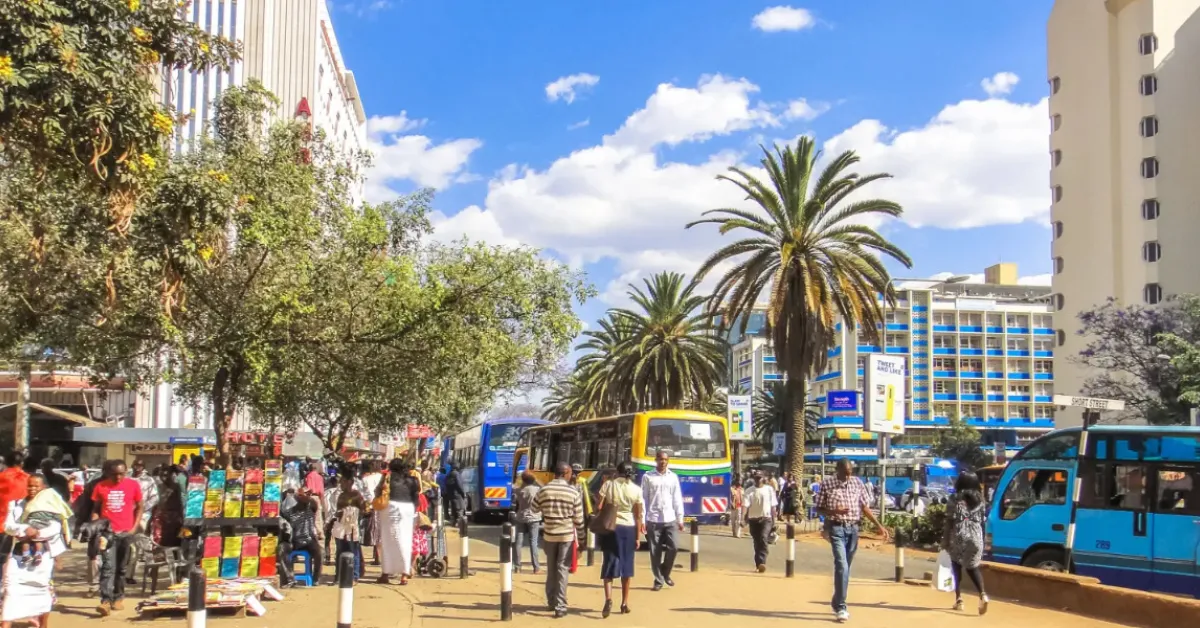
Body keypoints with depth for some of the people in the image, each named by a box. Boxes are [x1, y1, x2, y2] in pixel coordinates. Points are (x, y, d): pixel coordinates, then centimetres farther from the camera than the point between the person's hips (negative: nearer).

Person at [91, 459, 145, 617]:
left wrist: (134, 528, -1)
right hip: (108, 532, -1)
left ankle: (118, 597, 26)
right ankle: (106, 601, -18)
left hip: (125, 532, 1)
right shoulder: (101, 486, 3)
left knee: (121, 567, 12)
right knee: (108, 567, -11)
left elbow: (140, 507, 7)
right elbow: (96, 509, 10)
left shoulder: (133, 485, 2)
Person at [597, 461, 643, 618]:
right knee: (627, 565, 12)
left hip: (611, 527, -1)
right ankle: (625, 603, 18)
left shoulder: (608, 485, -3)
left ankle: (608, 598, -18)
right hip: (629, 528, 1)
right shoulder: (636, 490, -1)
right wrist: (637, 537, 4)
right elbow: (638, 516, -2)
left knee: (609, 563, 2)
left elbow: (598, 507, -6)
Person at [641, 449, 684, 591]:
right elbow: (643, 499, 0)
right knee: (655, 552, 1)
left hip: (670, 519, 2)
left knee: (673, 548, -7)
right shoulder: (647, 477, 1)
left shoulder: (673, 477, 9)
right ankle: (658, 580, 13)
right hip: (653, 520, -2)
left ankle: (665, 573, 18)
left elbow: (677, 499, 10)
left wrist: (680, 519, 6)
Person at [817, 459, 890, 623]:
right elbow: (819, 508, 0)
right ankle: (841, 607, -13)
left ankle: (837, 603, 25)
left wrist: (879, 525, 4)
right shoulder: (827, 484, -3)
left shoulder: (858, 483, 6)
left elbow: (865, 507, 10)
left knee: (845, 567, 11)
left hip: (853, 528, 4)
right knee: (841, 566, -15)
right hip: (836, 528, -4)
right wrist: (834, 511, -18)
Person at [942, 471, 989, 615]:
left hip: (959, 536, -3)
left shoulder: (956, 499, -4)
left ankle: (959, 599, 9)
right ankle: (983, 594, -13)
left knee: (957, 567, 10)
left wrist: (945, 539, 0)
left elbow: (950, 521, -6)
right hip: (975, 536, 3)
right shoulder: (980, 499, 8)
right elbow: (982, 521, 7)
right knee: (973, 567, 11)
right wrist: (981, 539, 14)